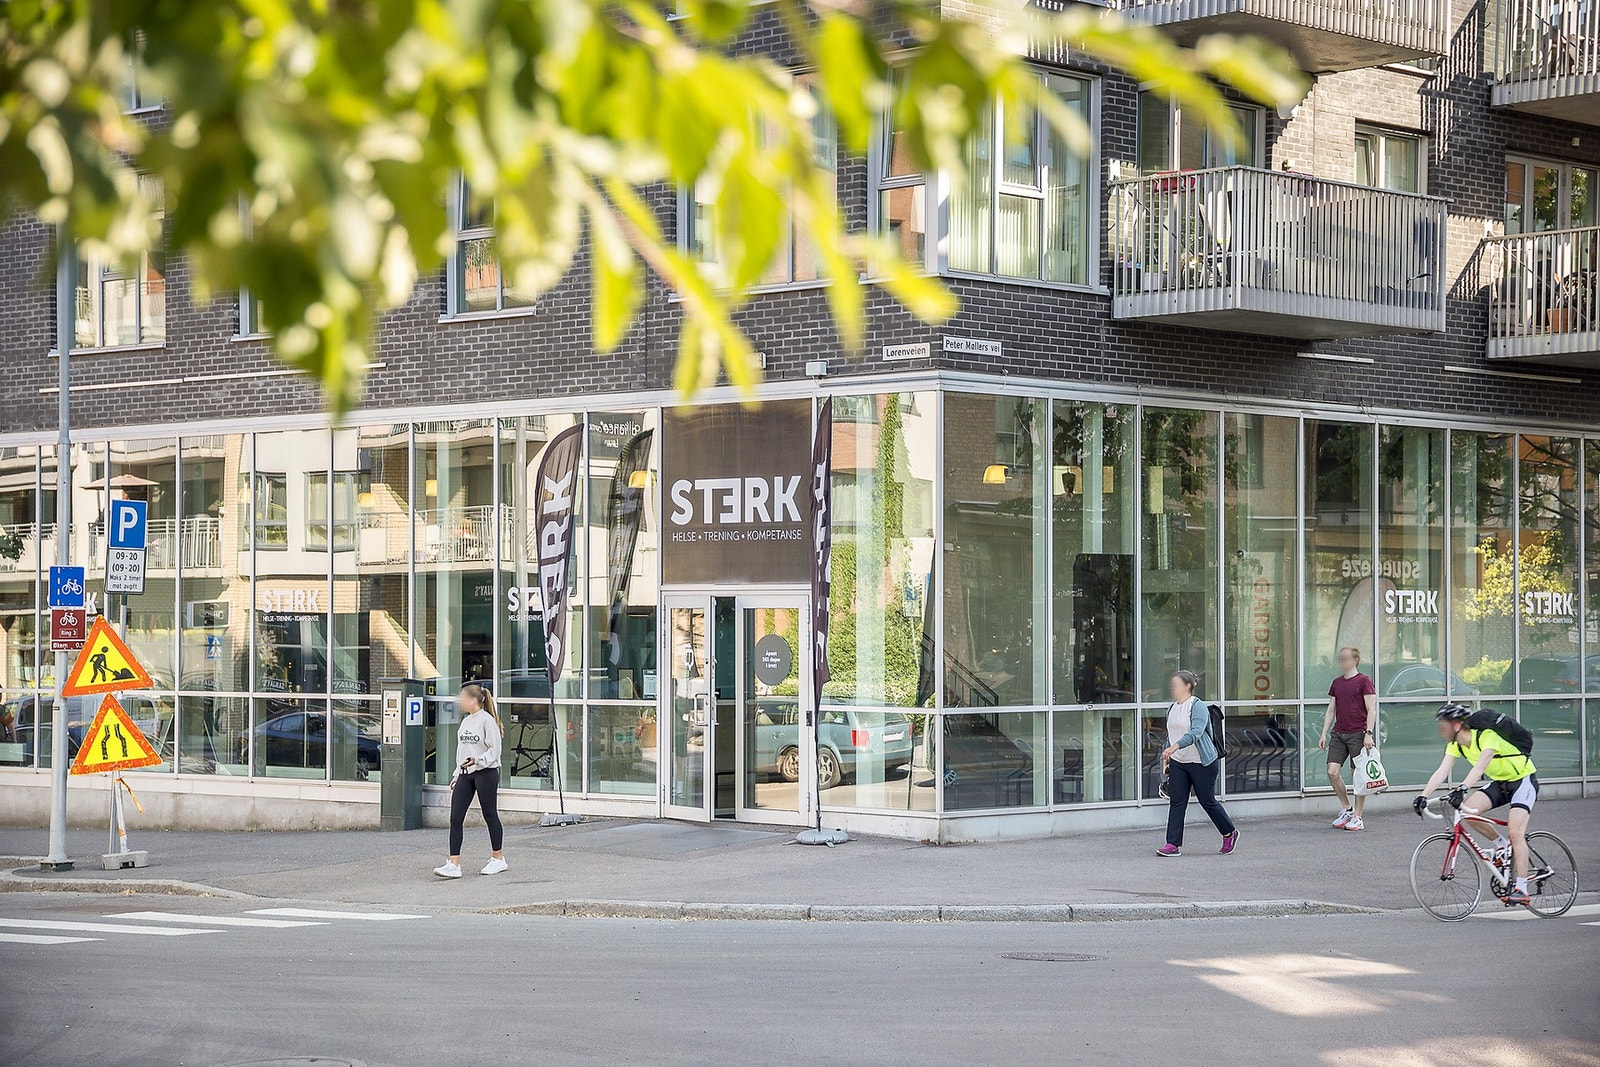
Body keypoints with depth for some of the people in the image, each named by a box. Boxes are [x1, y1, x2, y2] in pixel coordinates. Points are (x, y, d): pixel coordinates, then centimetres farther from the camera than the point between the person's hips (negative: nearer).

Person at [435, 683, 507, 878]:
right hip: (465, 774, 7)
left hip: (486, 773, -7)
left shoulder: (487, 720, -11)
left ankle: (498, 859, 21)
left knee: (490, 815, 5)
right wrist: (456, 774, 19)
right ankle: (454, 864, -7)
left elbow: (494, 749, -15)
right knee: (455, 817, -4)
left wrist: (478, 760, -28)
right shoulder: (466, 721, 13)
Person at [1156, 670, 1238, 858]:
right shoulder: (1172, 709, 11)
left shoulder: (1198, 707, -14)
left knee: (1207, 801, 4)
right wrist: (1166, 760, 15)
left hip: (1201, 763, -7)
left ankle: (1230, 833, 26)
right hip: (1178, 763, 7)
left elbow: (1196, 733, -29)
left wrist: (1174, 747, -40)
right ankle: (1173, 845, -3)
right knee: (1176, 802, -2)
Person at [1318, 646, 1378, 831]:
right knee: (1332, 772, -3)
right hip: (1338, 733, 6)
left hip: (1358, 733, -6)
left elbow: (1371, 710, -7)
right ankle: (1346, 809, 15)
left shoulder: (1364, 681, -4)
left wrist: (1368, 733, -15)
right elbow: (1331, 710, 18)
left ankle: (1357, 817, 6)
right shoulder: (1337, 683, 14)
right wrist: (1324, 734, 11)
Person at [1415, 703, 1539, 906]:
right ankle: (1501, 845, 4)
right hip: (1500, 782, 7)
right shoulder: (1455, 745, -6)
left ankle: (1521, 889, -20)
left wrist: (1462, 788, -58)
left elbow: (1480, 767, -44)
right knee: (1467, 810, -17)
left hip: (1523, 781, -7)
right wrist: (1423, 796, -27)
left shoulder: (1486, 736, -29)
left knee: (1515, 832, -22)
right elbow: (1442, 772, -14)